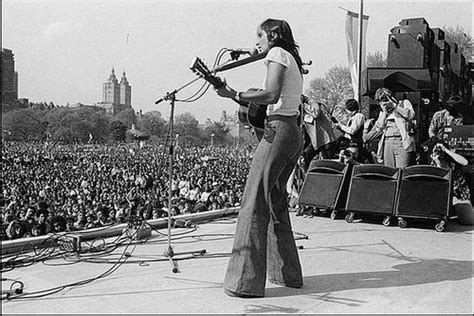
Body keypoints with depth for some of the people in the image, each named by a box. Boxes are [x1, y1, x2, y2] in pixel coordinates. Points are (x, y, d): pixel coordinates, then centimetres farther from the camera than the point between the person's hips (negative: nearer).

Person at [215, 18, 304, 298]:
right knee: (276, 202, 15)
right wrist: (250, 99, 17)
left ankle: (247, 282, -12)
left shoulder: (277, 53, -3)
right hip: (295, 134, 10)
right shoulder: (294, 62, 25)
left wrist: (235, 95, -15)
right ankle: (287, 273, 21)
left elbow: (271, 95, -17)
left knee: (255, 204, -10)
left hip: (278, 130, -10)